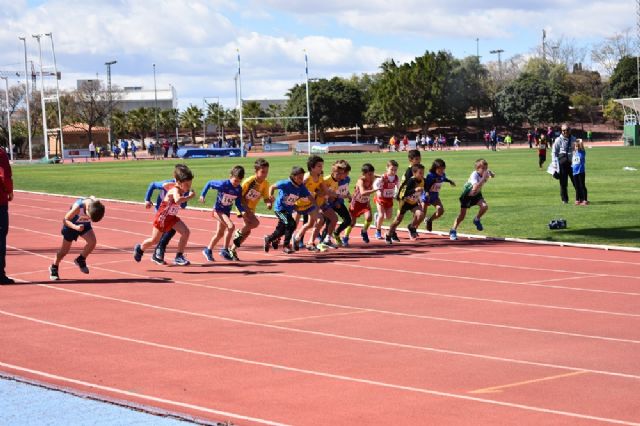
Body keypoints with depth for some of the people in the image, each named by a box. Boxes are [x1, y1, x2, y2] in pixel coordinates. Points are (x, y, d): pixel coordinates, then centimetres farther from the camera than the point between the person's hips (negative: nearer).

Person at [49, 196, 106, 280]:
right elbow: (65, 220, -29)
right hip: (71, 224, -4)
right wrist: (76, 227, -44)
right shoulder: (77, 207, -39)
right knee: (65, 249, 2)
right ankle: (54, 268, 25)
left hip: (85, 224, 4)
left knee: (92, 241, -19)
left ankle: (80, 260, 5)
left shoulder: (96, 205, -28)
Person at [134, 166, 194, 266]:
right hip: (162, 217, -7)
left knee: (186, 232, -13)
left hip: (172, 217, 7)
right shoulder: (175, 190, -33)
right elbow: (178, 200, -57)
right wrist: (189, 197, -48)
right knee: (154, 240, 11)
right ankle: (140, 248, 41)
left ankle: (179, 257, -5)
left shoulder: (175, 185, -8)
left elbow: (165, 185, 10)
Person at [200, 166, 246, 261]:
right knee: (231, 226, -25)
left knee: (220, 233, 17)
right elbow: (209, 183, -10)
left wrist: (242, 211, -17)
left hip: (226, 212, 7)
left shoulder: (239, 189, -6)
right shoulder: (223, 184, -22)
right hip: (218, 210, -7)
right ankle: (225, 250, -14)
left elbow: (238, 203, 0)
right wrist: (202, 195, -13)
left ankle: (208, 250, 36)